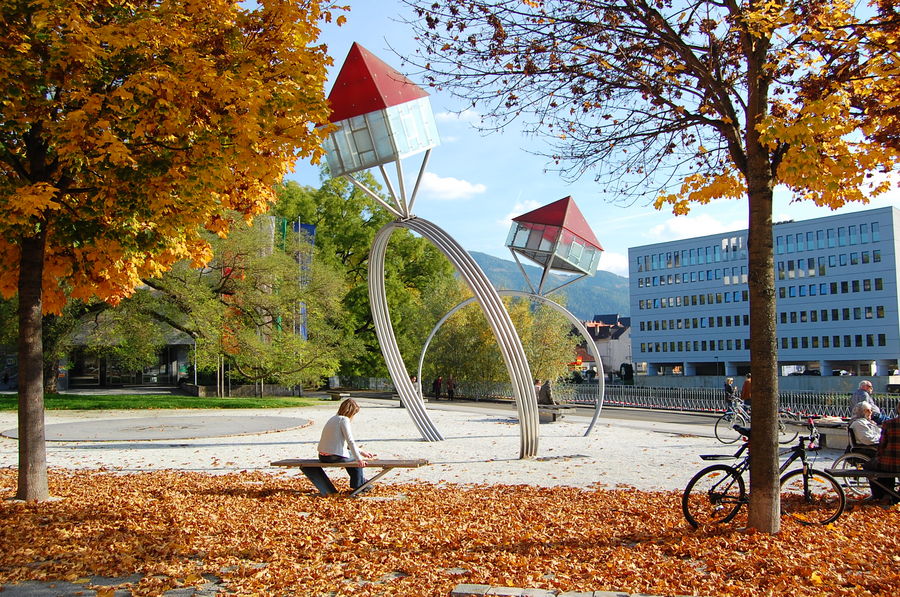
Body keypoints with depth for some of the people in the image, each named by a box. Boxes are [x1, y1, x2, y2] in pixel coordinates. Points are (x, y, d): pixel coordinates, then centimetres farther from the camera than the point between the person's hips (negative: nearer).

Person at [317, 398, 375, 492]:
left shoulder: (334, 418, 17)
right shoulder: (344, 419, -11)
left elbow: (346, 443, 24)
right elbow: (350, 441, -21)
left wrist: (361, 452, 25)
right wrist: (359, 459, -21)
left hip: (322, 457, 9)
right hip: (335, 457, -9)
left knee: (349, 455, 31)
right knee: (355, 458, 16)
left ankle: (362, 482, 42)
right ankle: (358, 485, 26)